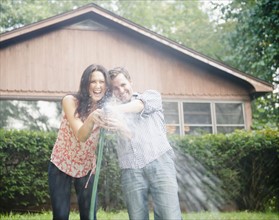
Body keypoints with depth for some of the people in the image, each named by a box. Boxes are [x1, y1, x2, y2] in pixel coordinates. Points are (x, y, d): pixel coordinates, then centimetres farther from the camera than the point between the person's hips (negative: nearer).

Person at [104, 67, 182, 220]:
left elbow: (141, 105, -5)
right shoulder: (113, 110, 22)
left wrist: (119, 109, -26)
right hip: (130, 171, 2)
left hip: (159, 162, -2)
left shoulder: (151, 96, 18)